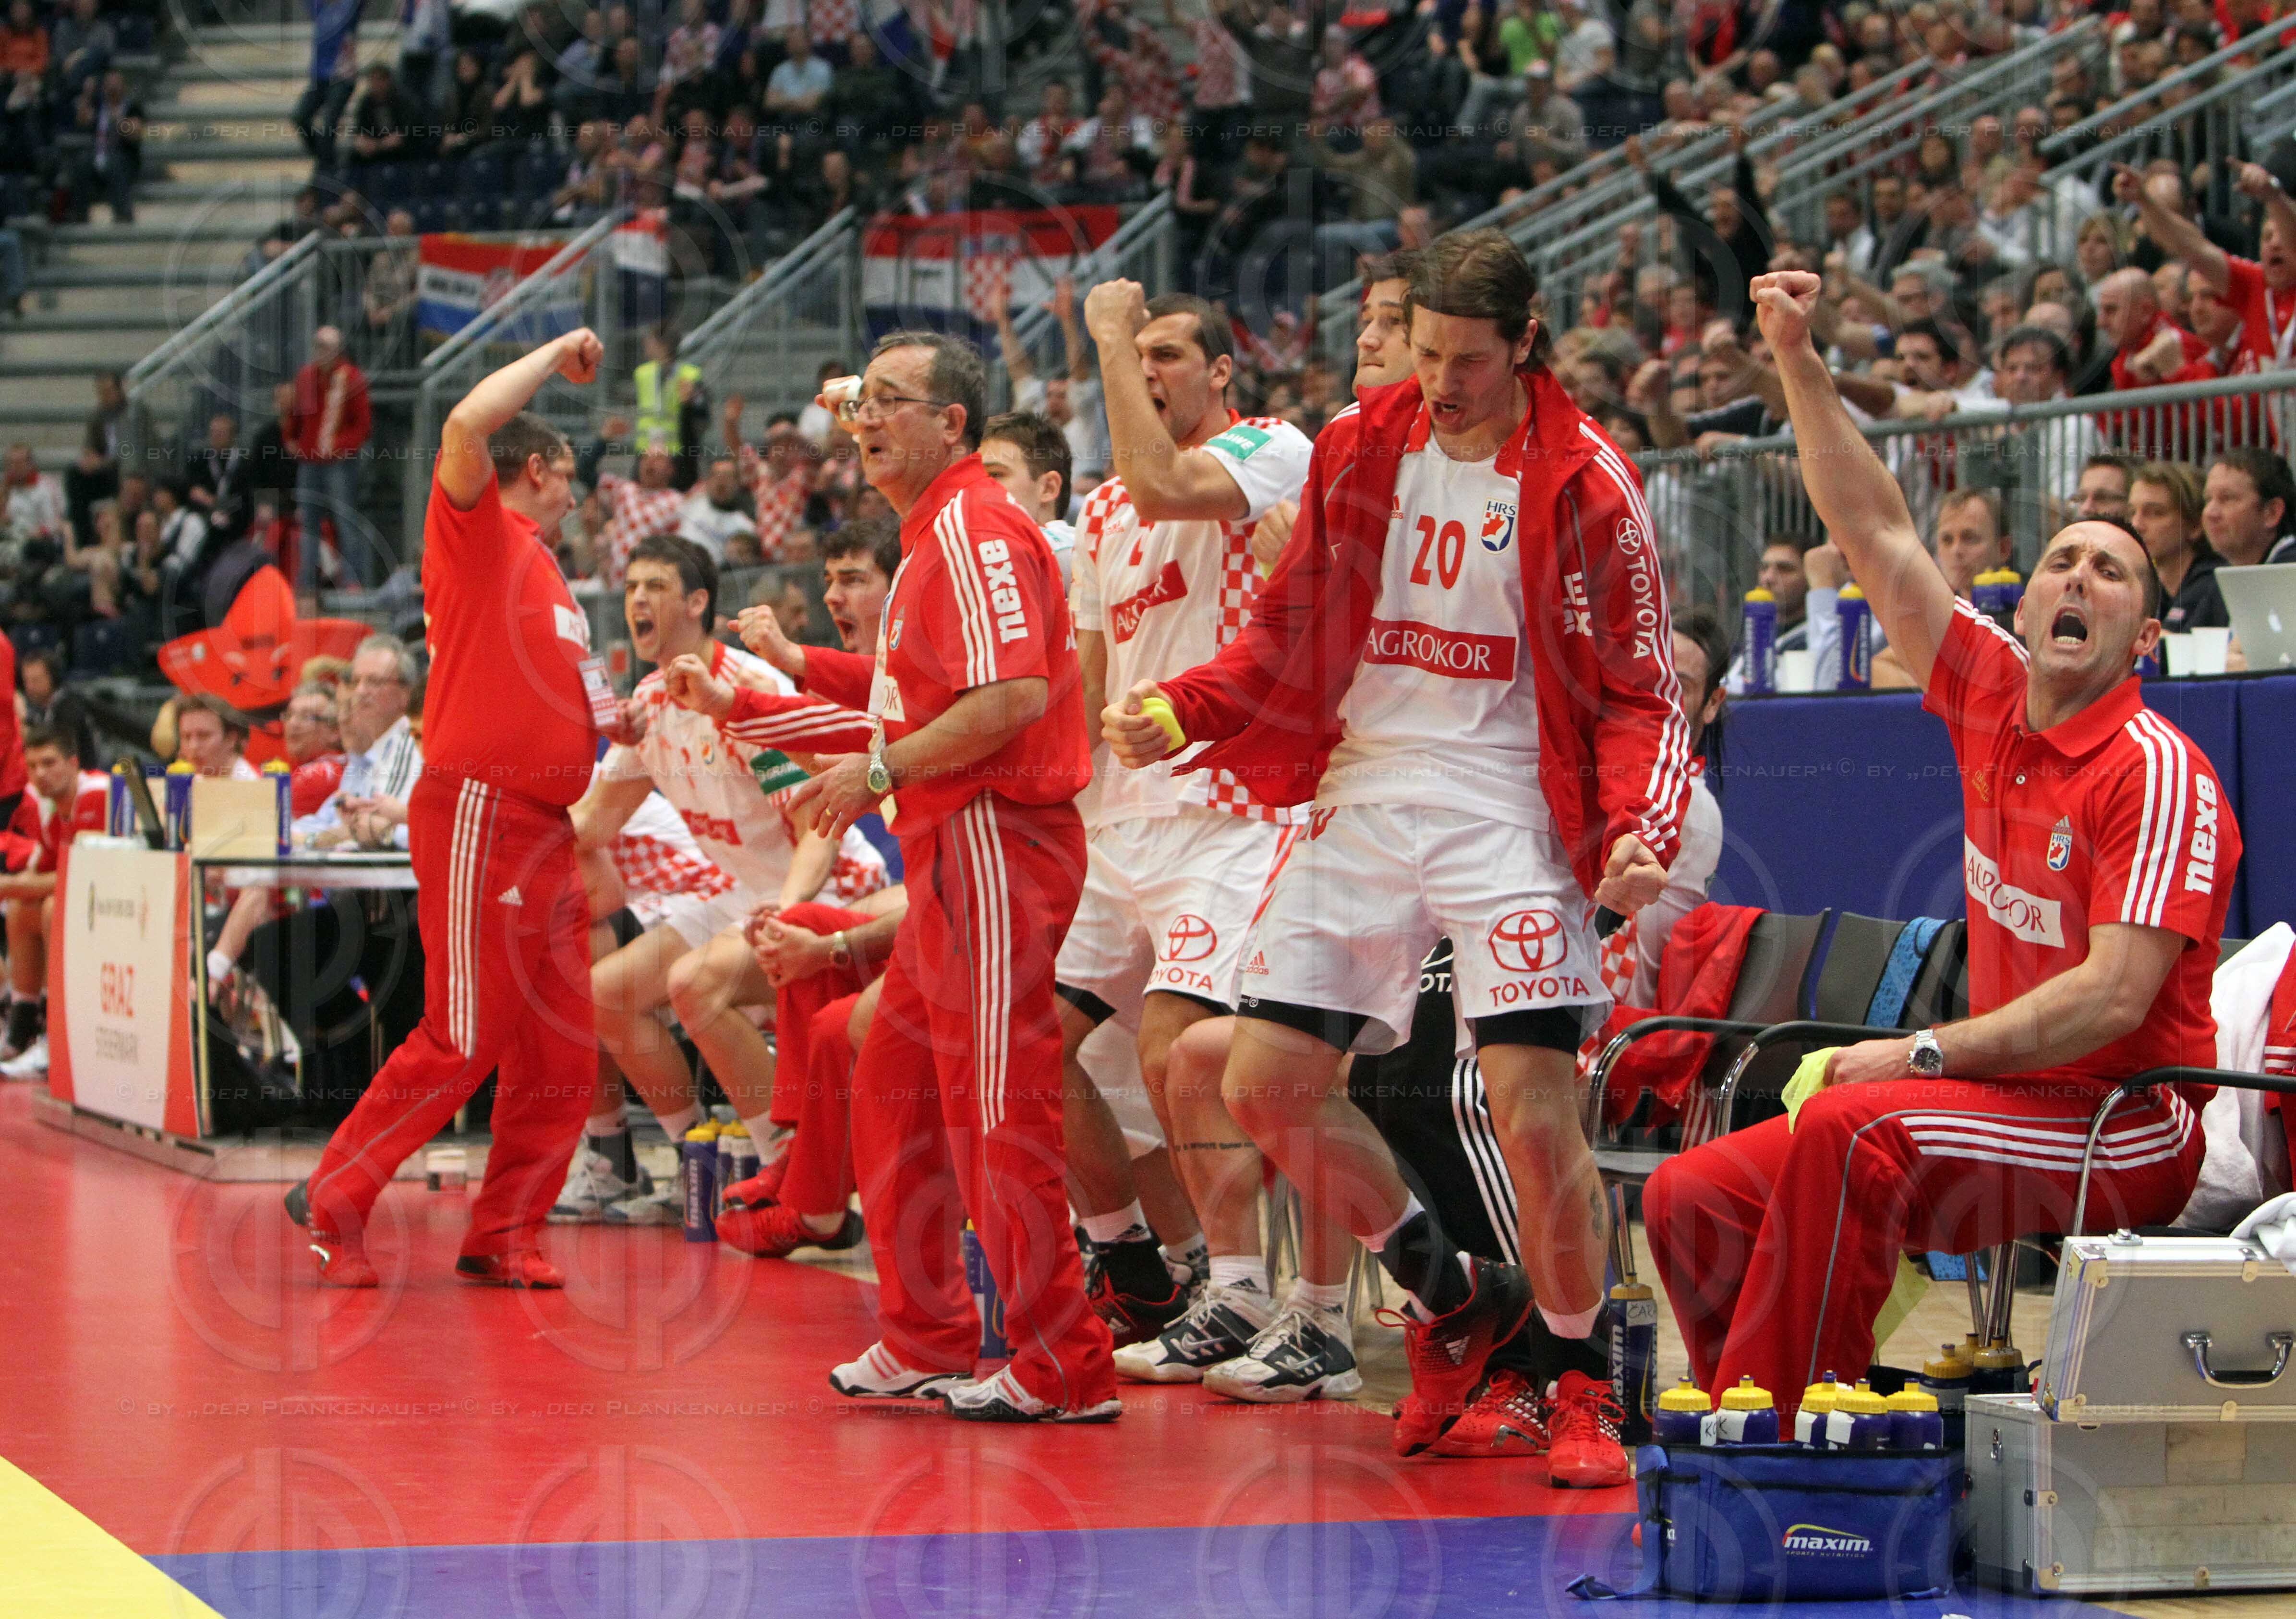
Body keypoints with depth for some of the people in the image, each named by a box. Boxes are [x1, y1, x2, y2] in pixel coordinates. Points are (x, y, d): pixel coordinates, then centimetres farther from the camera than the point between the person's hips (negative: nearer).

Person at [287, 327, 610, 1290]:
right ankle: (334, 1198, 5)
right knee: (464, 1041, -8)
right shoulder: (478, 532, -3)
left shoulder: (541, 568, 21)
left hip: (545, 829, 9)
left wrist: (613, 714, 18)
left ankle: (503, 1236, 15)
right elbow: (467, 426, -22)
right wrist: (557, 355, -9)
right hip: (479, 814, -9)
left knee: (559, 1052, 7)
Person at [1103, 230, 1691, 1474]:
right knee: (1266, 1083, 0)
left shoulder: (1582, 480, -6)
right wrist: (1175, 711, 1)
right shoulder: (1358, 450, 6)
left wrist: (1639, 833, -20)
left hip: (1508, 813, -5)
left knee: (1535, 1112, -14)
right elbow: (1293, 633, 16)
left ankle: (1586, 1387, 7)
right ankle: (1452, 1301, 20)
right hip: (1364, 797, 5)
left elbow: (1638, 689, -3)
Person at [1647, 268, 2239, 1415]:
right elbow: (1876, 535, 12)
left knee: (1852, 1135, -32)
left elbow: (2116, 995, -19)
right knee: (1692, 1197, -7)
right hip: (2011, 1100, 7)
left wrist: (1923, 1053, -21)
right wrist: (1798, 363, 7)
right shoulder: (1993, 697, 9)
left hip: (2123, 1131, -7)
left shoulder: (2159, 774, -11)